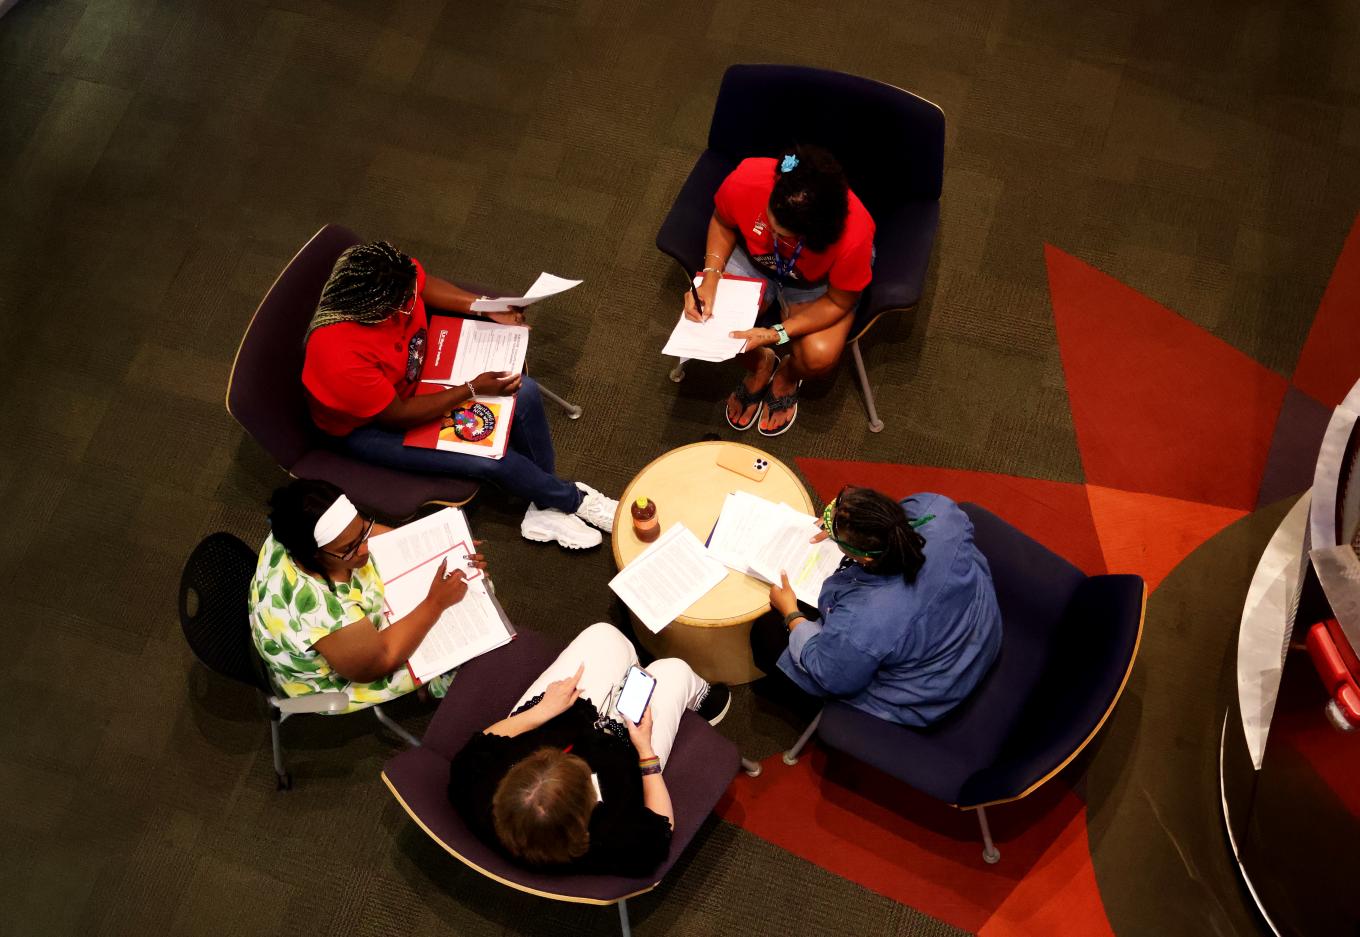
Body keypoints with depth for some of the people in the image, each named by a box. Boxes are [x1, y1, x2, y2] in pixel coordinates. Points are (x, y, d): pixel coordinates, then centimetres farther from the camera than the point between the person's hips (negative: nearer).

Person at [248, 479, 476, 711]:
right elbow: (380, 662, -28)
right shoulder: (318, 607, -45)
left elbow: (380, 534, -6)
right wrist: (436, 603, -25)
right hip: (338, 679, -6)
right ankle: (438, 688, 35)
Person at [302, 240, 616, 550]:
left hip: (418, 367, 7)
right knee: (491, 458, -17)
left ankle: (545, 505, 9)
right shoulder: (341, 358, -42)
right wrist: (473, 390, -23)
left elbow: (425, 284, 0)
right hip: (369, 424, -7)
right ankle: (573, 500, 11)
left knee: (524, 393, -6)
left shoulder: (390, 271, -26)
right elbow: (397, 415, -27)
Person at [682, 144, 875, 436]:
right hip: (753, 259, 2)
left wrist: (775, 335, -31)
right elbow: (722, 222, -10)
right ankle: (761, 365, 16)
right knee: (705, 322, -19)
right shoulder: (745, 181, -35)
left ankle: (787, 375, 15)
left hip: (816, 284, -2)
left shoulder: (853, 236, -40)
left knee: (820, 356, -26)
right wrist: (710, 278, -24)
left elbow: (838, 302, -21)